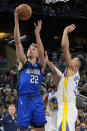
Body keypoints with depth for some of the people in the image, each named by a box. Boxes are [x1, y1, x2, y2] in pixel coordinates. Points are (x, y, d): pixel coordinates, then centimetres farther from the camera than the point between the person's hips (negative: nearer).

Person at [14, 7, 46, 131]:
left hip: (37, 100, 1)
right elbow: (18, 42, -1)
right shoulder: (24, 63, 7)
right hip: (24, 99, -1)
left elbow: (42, 53, -11)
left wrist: (37, 33, -21)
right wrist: (16, 20, -9)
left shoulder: (41, 65, 10)